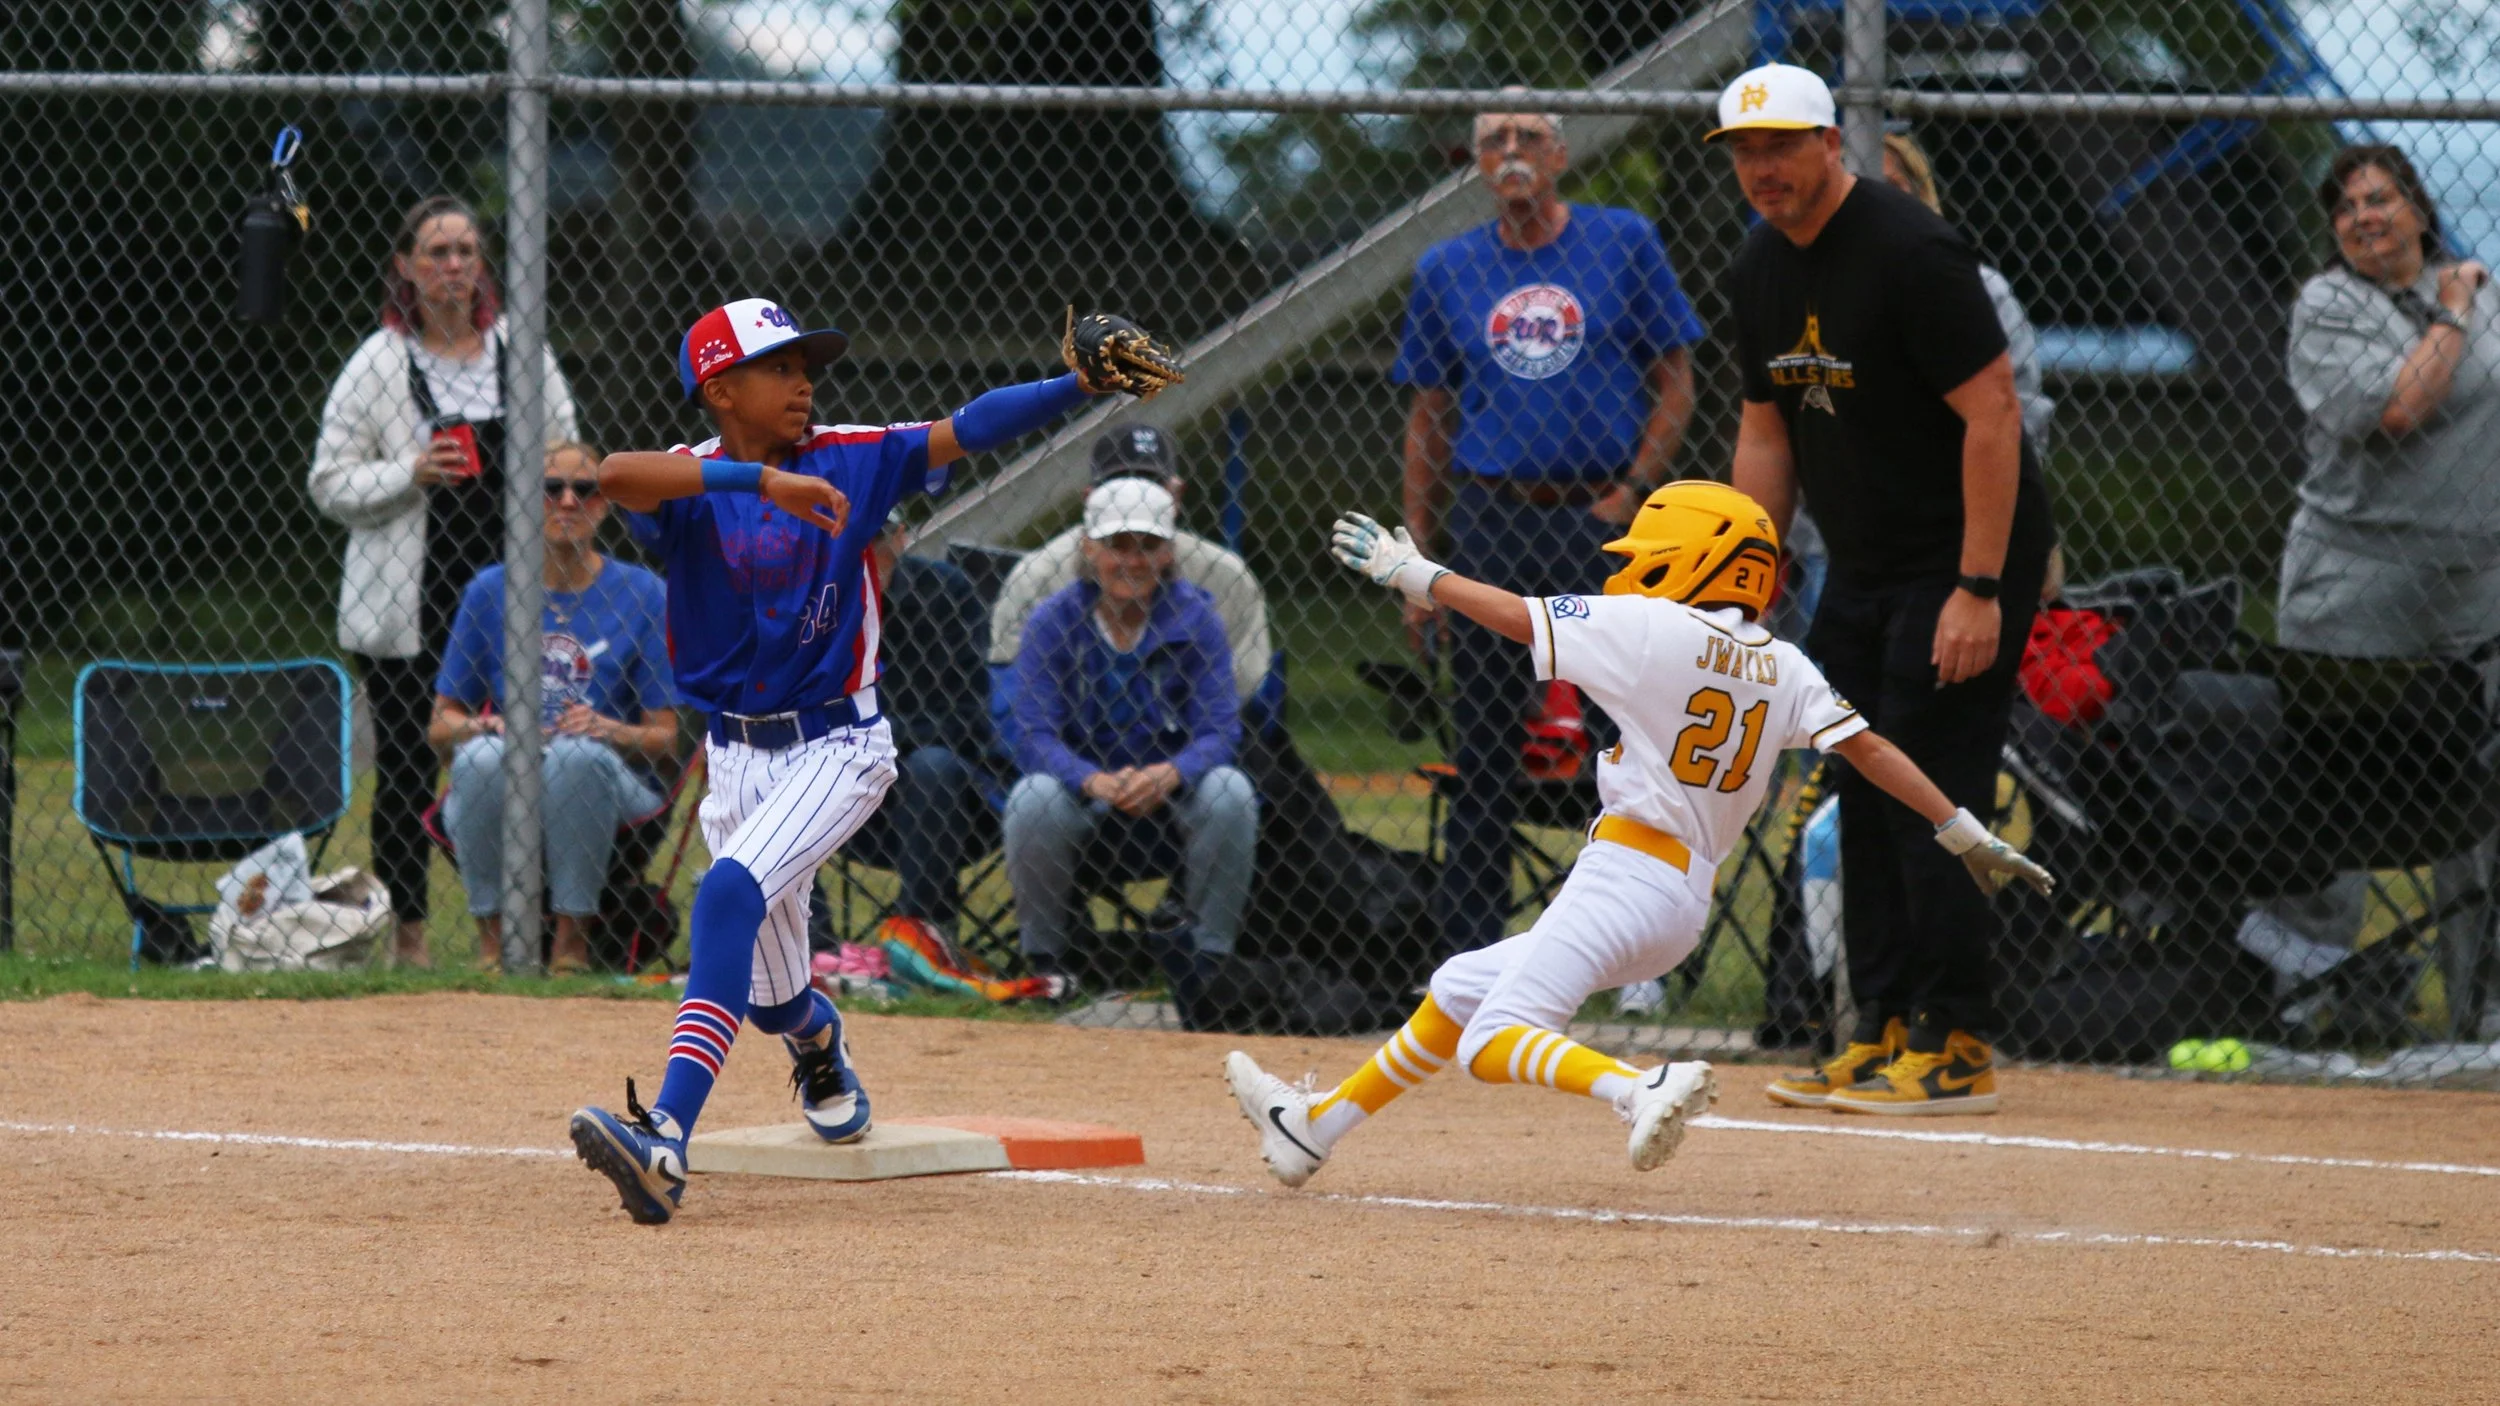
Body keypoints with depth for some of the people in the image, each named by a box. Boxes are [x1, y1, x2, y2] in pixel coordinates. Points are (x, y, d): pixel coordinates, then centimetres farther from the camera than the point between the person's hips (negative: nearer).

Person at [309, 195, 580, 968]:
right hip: (406, 606, -2)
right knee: (406, 769, 0)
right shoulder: (376, 365, 3)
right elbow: (331, 484, 1)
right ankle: (405, 928, 9)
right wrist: (411, 474, -14)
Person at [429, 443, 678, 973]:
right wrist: (482, 726, -17)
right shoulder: (488, 591, 7)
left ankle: (572, 936, -22)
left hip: (609, 786, -1)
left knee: (577, 754, -34)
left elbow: (664, 739, 0)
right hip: (499, 795, 1)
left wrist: (607, 729, -21)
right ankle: (491, 934, -17)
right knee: (482, 757, -32)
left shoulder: (643, 594, 2)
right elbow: (440, 726, 7)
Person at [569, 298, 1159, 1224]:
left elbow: (966, 432, -11)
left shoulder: (848, 461, -3)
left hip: (837, 747, -2)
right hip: (736, 756, 2)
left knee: (732, 894, -28)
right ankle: (819, 1045, 53)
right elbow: (616, 476, -30)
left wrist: (1078, 385, -26)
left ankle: (667, 1137, -38)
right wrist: (761, 480, -42)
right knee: (772, 998, 11)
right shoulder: (691, 484, -8)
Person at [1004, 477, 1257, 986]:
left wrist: (1171, 773, -38)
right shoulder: (1054, 621, -9)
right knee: (1033, 799, -32)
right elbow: (1033, 734, -18)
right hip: (1081, 787, -1)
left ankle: (1211, 956, -13)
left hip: (1170, 790, 1)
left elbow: (1220, 730, -15)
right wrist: (1095, 781, -38)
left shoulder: (1195, 617, -8)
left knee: (1230, 793, -29)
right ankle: (1042, 957, -11)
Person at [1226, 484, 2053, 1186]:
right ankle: (1315, 1128, 27)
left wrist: (1411, 573, 13)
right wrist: (1965, 835, 2)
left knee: (1495, 1039, -17)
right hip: (1688, 898, 9)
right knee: (1461, 990, 20)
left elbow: (1515, 617, 0)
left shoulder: (1653, 629, -8)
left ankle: (1641, 1087, -39)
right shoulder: (1782, 669, 10)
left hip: (1625, 870, -9)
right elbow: (1867, 748, 2)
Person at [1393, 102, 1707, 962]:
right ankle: (1467, 950, 8)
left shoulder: (1624, 244, 4)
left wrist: (1629, 495, -7)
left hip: (1602, 519, -2)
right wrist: (1416, 558, 7)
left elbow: (1674, 385, 5)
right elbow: (1429, 421, 13)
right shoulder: (1448, 270, 10)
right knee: (1483, 752, 3)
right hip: (1490, 526, 2)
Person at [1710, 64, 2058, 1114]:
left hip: (1967, 559, -9)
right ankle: (1882, 1036, 14)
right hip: (1861, 571, 9)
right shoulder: (1763, 270, 7)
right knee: (1864, 797, 8)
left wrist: (1978, 591, -24)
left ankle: (1956, 1053, -8)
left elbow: (1993, 415, -22)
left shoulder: (1909, 252, -20)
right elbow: (1766, 433, 16)